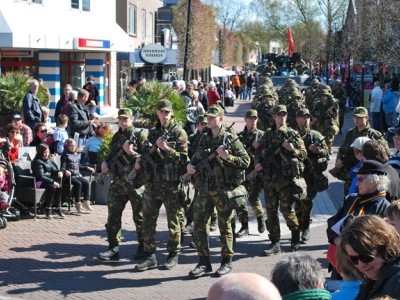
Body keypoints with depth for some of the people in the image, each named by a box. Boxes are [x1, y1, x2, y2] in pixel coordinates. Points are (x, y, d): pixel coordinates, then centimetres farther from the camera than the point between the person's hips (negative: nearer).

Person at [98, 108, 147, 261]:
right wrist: (105, 162, 4)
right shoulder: (116, 137, 15)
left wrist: (131, 152, -22)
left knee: (139, 217, 3)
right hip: (118, 182, 6)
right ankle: (113, 248, 7)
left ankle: (143, 247, 16)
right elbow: (111, 156, 24)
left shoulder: (140, 136, -4)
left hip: (135, 183, -6)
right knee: (113, 216, 2)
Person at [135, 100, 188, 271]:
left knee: (174, 220, 4)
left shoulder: (179, 133, -3)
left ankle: (173, 255, 14)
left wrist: (166, 148, -21)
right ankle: (150, 256, 10)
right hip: (153, 182, 6)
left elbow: (184, 158, -11)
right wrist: (140, 161, 5)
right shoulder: (153, 133, 15)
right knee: (148, 220, 4)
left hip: (172, 184, -5)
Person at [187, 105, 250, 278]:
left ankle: (227, 262, 17)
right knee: (198, 225, 0)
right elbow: (197, 158, 23)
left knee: (225, 226, 4)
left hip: (224, 189, -5)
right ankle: (204, 263, 9)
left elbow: (246, 160, -6)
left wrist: (227, 157, -19)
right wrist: (191, 165, 2)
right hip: (205, 189, 5)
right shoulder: (204, 139, 12)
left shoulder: (230, 139, -4)